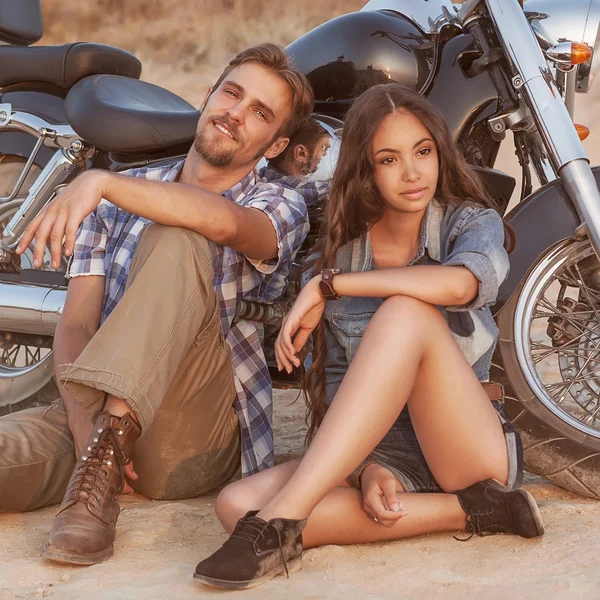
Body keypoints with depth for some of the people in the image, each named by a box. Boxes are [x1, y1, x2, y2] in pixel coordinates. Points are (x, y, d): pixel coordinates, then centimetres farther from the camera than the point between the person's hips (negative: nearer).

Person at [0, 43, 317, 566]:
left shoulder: (280, 204, 6)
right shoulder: (121, 198, 16)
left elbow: (225, 222, -22)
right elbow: (76, 324, 5)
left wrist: (101, 181, -33)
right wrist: (83, 419, -15)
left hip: (196, 441, 1)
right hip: (99, 410, 0)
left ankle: (103, 460, -37)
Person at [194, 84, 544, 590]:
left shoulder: (473, 224, 1)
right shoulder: (339, 252, 8)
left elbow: (459, 284, -26)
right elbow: (340, 387, 4)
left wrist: (327, 285, -20)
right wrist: (366, 466, -15)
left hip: (475, 448, -3)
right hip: (385, 453, 3)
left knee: (404, 313, -31)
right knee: (236, 503, -24)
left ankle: (277, 526, -38)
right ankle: (467, 511, -25)